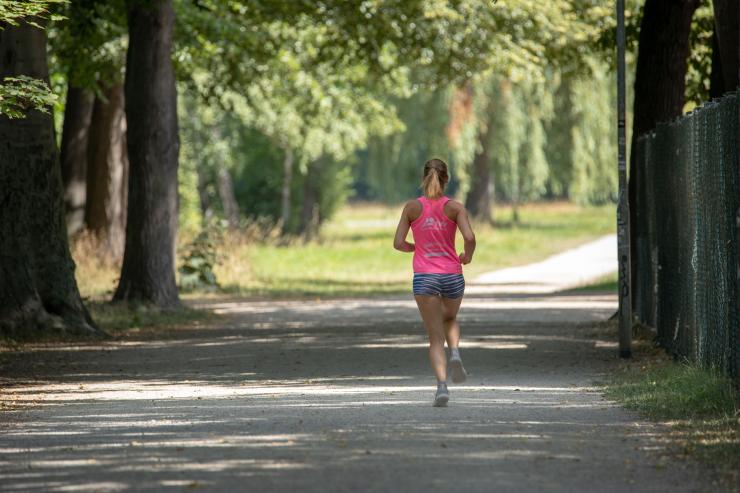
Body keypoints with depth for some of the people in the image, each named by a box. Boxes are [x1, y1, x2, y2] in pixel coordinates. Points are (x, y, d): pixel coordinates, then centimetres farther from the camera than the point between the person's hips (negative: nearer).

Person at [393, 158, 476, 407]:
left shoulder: (412, 207, 1)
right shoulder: (455, 207, -2)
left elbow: (398, 243, -1)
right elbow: (469, 238, -14)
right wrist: (467, 256, 6)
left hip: (424, 277, 0)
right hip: (452, 275, 0)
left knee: (435, 337, 2)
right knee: (450, 319, 30)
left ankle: (442, 385, -17)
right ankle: (455, 353, 2)